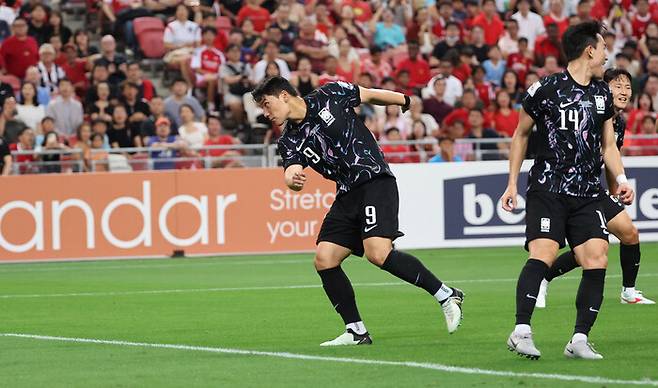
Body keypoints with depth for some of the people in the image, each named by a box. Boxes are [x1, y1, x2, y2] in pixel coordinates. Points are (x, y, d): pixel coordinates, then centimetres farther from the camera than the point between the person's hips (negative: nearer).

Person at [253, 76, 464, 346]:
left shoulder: (328, 96, -2)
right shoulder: (290, 141, 7)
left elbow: (371, 95, 12)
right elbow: (291, 171, -10)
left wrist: (407, 101, 19)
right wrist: (293, 180, -33)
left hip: (375, 180, -6)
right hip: (347, 196, 6)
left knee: (378, 253, -24)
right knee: (324, 260, -5)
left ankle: (446, 295, -13)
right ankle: (356, 331, 6)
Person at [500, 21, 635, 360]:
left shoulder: (603, 94, 15)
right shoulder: (545, 89, -2)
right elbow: (520, 135, 10)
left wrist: (620, 178, 4)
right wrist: (512, 183, 6)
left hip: (588, 194, 5)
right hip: (547, 189, -5)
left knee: (597, 259, -9)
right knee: (543, 254, -22)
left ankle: (579, 339, -4)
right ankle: (521, 332, -22)